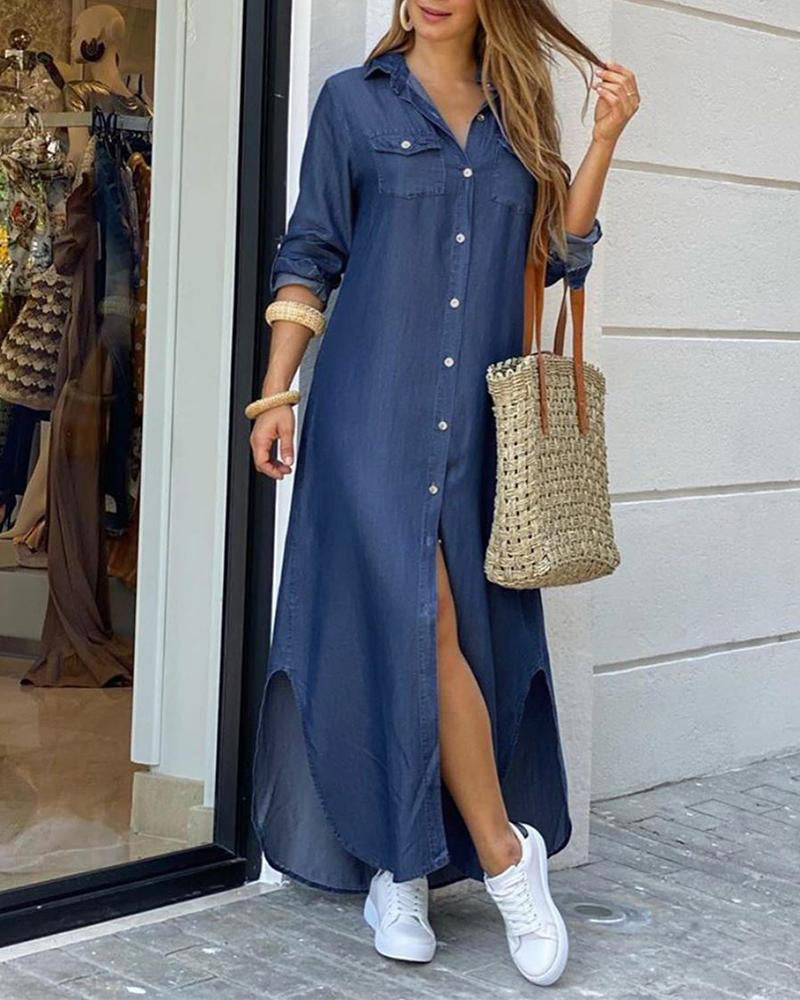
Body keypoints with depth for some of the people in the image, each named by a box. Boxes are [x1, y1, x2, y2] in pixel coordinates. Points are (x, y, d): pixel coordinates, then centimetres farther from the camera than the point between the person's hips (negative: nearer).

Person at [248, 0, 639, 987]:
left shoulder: (519, 117, 14)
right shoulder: (354, 101, 6)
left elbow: (555, 252, 12)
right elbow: (309, 257, 5)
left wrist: (603, 142, 2)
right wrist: (276, 394, -2)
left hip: (481, 419, 3)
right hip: (376, 408, -3)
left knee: (461, 631, 1)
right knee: (419, 624, -12)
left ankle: (400, 863, 12)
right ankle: (504, 851, -1)